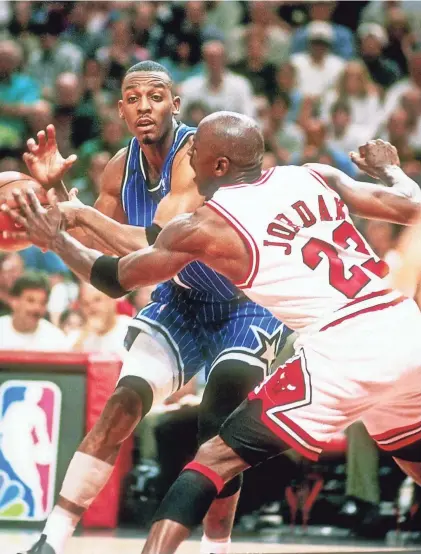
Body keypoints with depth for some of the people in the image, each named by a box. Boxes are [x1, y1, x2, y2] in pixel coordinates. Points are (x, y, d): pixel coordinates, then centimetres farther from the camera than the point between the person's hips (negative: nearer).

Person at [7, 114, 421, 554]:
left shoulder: (205, 227, 2)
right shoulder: (317, 176, 14)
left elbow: (115, 279, 14)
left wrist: (56, 240, 32)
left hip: (337, 351, -6)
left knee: (218, 459, 4)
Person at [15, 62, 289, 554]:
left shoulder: (196, 153, -29)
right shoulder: (122, 167, -5)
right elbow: (99, 250, 7)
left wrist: (81, 214, -33)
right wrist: (56, 190, -7)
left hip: (249, 302, -6)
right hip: (183, 301, 6)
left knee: (219, 429, -15)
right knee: (123, 406, -8)